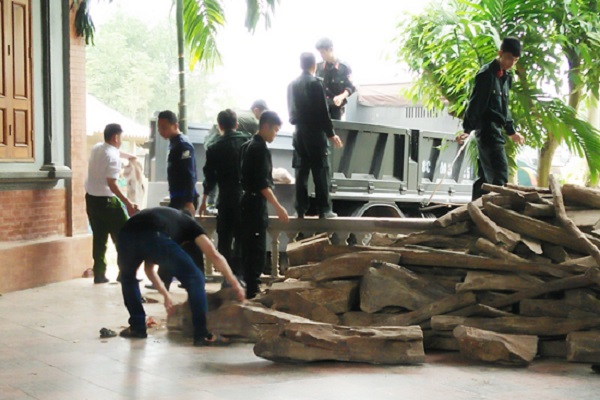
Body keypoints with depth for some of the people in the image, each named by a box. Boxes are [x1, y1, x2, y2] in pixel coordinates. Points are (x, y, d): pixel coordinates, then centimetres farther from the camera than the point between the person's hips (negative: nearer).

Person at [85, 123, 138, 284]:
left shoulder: (96, 148, 8)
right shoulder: (113, 156, -17)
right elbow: (111, 184, -23)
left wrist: (127, 155, 46)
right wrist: (128, 203, -22)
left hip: (91, 198, 8)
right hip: (106, 200, -8)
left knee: (99, 238, 12)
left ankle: (99, 274, 12)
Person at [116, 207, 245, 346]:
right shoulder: (188, 223, 34)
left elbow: (148, 268, 53)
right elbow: (214, 255, 20)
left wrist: (165, 294, 60)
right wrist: (235, 284, 25)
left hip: (126, 236, 5)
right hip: (155, 238, -5)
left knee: (128, 276, 37)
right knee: (194, 279, 12)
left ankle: (137, 327, 34)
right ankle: (202, 334, 11)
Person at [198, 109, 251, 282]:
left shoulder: (214, 148, 1)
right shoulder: (248, 140, 1)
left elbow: (210, 176, 4)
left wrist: (204, 200, 15)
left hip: (226, 197, 0)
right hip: (246, 195, 0)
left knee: (225, 238, 8)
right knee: (242, 237, 3)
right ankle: (239, 273, -2)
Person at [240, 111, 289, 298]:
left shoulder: (248, 145, 13)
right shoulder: (260, 149, -15)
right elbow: (262, 183, -21)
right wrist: (278, 207, -21)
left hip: (248, 200, 10)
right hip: (256, 202, -10)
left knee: (249, 248, 13)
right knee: (257, 250, -6)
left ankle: (249, 286, 20)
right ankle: (252, 290, -5)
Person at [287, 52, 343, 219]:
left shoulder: (292, 84, 9)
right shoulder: (315, 83, -10)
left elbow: (291, 110, 13)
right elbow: (322, 111, -12)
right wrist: (331, 133, -7)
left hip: (299, 133, 6)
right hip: (315, 132, -6)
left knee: (301, 172, 7)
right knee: (320, 172, -2)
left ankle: (301, 209, 7)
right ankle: (324, 210, -2)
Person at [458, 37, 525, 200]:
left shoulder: (506, 76, 16)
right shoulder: (486, 74, -10)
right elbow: (474, 103, -15)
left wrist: (511, 131, 27)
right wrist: (467, 129, -20)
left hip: (496, 131, 9)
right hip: (487, 130, -9)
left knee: (485, 176, 11)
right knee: (500, 176, -16)